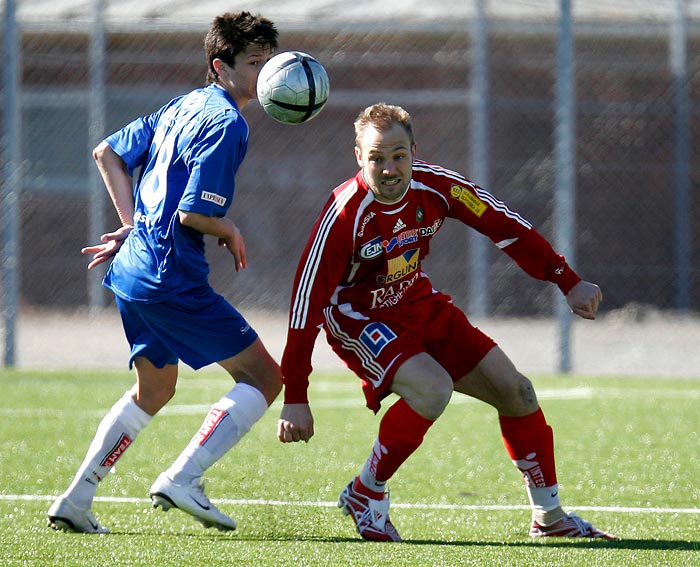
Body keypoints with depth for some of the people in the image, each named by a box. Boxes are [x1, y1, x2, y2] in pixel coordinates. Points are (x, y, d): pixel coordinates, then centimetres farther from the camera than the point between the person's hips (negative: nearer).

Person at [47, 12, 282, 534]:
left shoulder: (183, 107, 15)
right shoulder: (227, 124, -14)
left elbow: (108, 154, 23)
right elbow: (193, 213, -21)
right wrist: (231, 232, -1)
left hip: (132, 272, 10)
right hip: (171, 277, -10)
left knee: (153, 389, 26)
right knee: (264, 377, -4)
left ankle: (74, 502, 21)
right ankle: (182, 480, -12)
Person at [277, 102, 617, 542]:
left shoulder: (435, 186, -16)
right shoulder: (345, 214, -29)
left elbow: (505, 225, -2)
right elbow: (308, 300, -27)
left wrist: (569, 283, -1)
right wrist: (295, 398, -28)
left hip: (419, 304, 6)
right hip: (357, 316, -6)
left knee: (515, 391, 3)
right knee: (433, 389, -31)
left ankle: (550, 517, 19)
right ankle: (366, 496, -11)